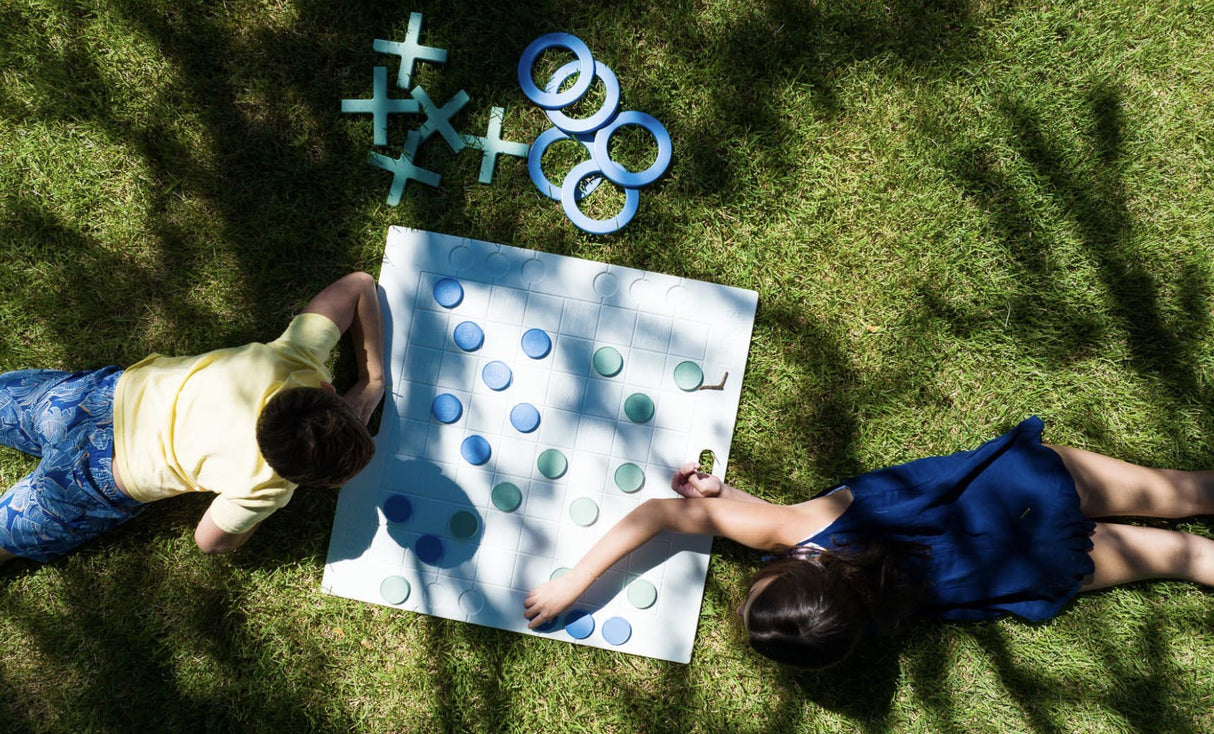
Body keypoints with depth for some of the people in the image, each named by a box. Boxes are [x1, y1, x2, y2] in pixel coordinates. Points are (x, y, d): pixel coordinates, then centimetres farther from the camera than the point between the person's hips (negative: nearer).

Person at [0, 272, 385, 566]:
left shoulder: (296, 354, -29)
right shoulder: (262, 487, -35)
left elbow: (359, 284, -13)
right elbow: (211, 541, -12)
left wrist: (372, 383, -12)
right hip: (100, 485, -4)